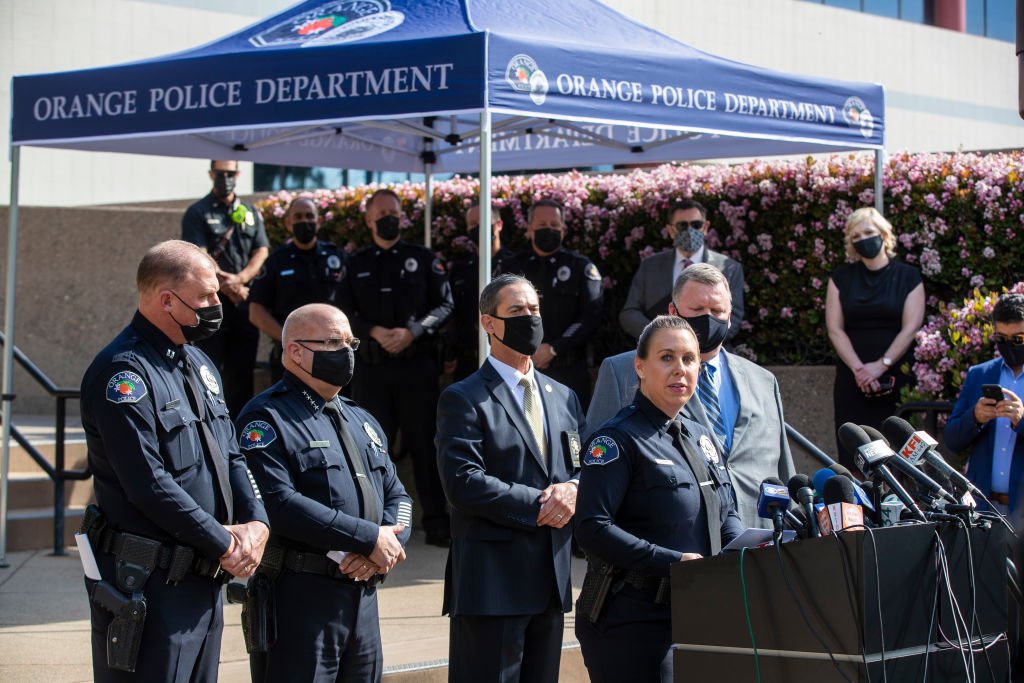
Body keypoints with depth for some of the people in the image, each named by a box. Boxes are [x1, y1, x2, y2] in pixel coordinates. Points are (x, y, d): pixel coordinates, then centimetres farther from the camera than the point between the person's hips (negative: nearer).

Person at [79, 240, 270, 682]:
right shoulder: (123, 372, -15)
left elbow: (230, 456, 16)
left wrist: (255, 522, -3)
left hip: (205, 579, 9)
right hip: (147, 585, -9)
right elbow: (149, 484, -21)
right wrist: (224, 545, -15)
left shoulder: (198, 364, 15)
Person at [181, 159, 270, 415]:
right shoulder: (198, 213, 2)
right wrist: (227, 286, -14)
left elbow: (262, 251, 6)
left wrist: (239, 278, -11)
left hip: (246, 301, 4)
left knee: (242, 368, 6)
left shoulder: (251, 213, 16)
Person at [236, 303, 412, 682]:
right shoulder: (267, 418, -6)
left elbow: (397, 497, 16)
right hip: (298, 598, -7)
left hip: (363, 597, 8)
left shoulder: (362, 421, 20)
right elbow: (280, 504, -19)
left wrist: (380, 552, -7)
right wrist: (369, 538, -17)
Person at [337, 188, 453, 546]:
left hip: (418, 364, -2)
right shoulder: (356, 264, 11)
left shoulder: (423, 259, 6)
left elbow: (444, 305, 1)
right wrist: (374, 332, -12)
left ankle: (436, 521, 5)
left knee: (425, 442, -1)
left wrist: (411, 332, -13)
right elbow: (344, 312, 5)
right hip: (371, 366, 2)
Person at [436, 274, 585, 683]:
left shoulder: (563, 398, 18)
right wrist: (537, 504, -15)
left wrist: (573, 489, -6)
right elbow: (463, 482, -15)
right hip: (492, 581, -7)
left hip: (552, 578, 7)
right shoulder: (463, 400, -4)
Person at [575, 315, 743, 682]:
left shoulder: (702, 438, 17)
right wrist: (673, 562, -21)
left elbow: (727, 515, 23)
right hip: (633, 621, -8)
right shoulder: (617, 439, -8)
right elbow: (592, 529, -18)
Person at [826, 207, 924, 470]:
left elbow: (911, 328, -2)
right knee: (853, 457, -5)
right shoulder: (841, 278, 11)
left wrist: (881, 365, -12)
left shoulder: (908, 277, 6)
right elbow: (835, 329, 4)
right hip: (852, 377, 1)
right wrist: (858, 369, -9)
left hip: (896, 376, -1)